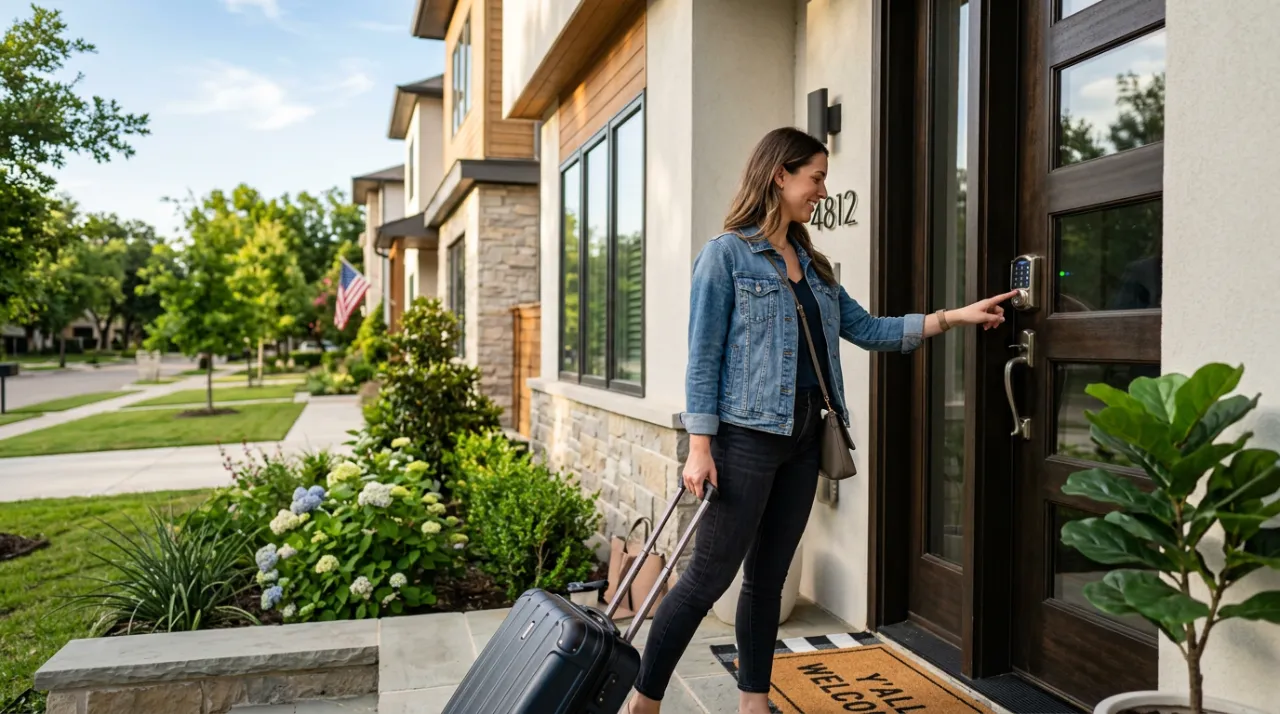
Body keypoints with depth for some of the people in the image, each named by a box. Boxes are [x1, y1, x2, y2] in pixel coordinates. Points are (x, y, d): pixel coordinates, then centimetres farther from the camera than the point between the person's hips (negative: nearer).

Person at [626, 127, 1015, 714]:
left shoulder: (812, 264, 16)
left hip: (803, 437, 7)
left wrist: (955, 317, 11)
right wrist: (700, 446, -14)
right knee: (709, 576, -5)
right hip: (747, 435, -7)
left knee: (769, 578, 12)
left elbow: (867, 329, 16)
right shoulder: (727, 254, -5)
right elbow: (703, 357, -9)